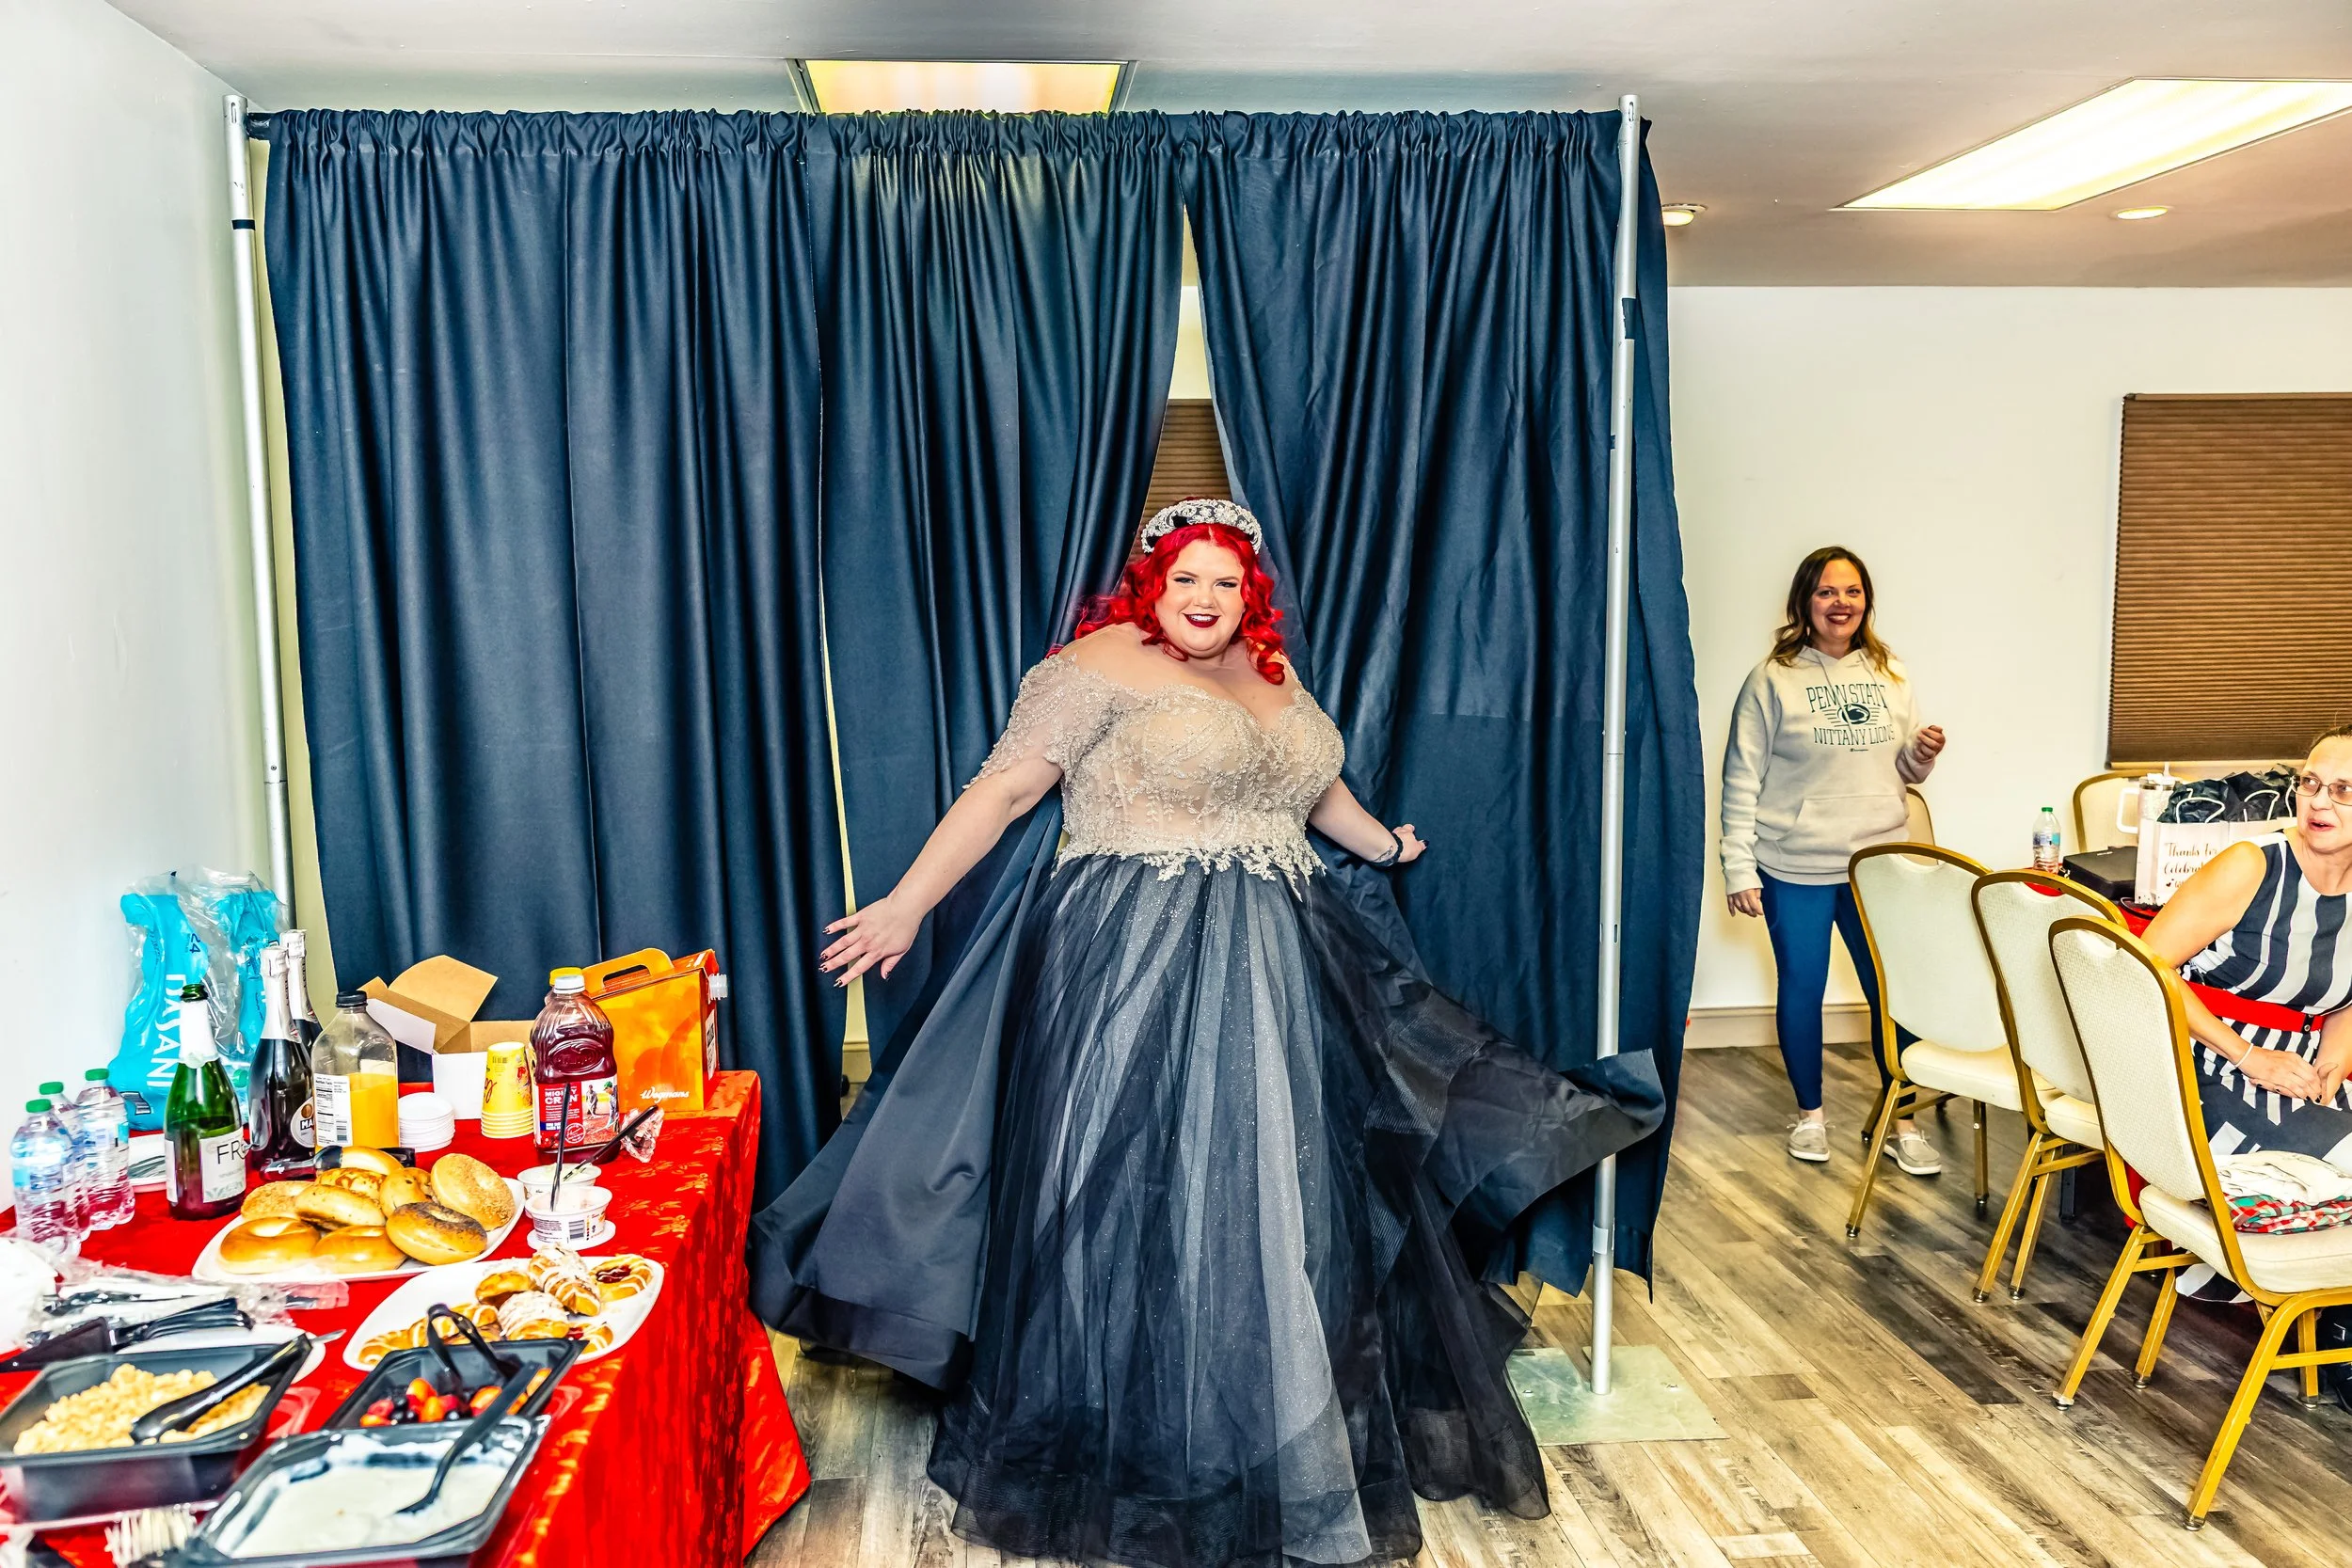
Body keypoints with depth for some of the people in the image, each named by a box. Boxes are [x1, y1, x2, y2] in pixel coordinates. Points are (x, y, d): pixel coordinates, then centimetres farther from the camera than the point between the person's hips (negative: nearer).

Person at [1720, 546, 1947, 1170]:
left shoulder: (1890, 675, 9)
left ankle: (1903, 1122, 17)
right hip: (1796, 870, -3)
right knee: (1801, 989, 8)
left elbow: (1902, 771, 18)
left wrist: (1922, 756, -6)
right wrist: (1739, 869, -11)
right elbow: (1742, 779, -6)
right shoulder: (1773, 679, -5)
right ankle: (1809, 1113, 26)